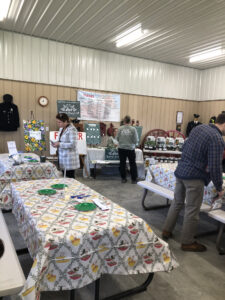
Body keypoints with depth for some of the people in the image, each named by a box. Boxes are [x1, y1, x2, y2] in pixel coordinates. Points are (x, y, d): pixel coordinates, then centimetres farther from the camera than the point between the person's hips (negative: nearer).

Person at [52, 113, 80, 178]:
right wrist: (57, 143, 3)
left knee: (70, 178, -1)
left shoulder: (71, 129, -16)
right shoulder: (61, 129, 11)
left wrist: (59, 144, -20)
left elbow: (73, 144, -22)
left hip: (69, 159, -9)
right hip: (63, 158, 9)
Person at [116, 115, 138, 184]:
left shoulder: (120, 128, -6)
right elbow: (136, 140, -7)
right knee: (132, 164, 10)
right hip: (130, 149, -1)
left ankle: (123, 178, 18)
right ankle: (134, 179, 14)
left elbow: (117, 138, 1)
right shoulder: (133, 129, -10)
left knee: (122, 163, 11)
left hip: (121, 148, 1)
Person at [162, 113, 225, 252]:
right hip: (195, 177, -8)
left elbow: (185, 146, 16)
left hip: (180, 171, 8)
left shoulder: (199, 127, 7)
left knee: (177, 202, 21)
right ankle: (187, 242, 21)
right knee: (192, 209, 6)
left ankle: (167, 230, 33)